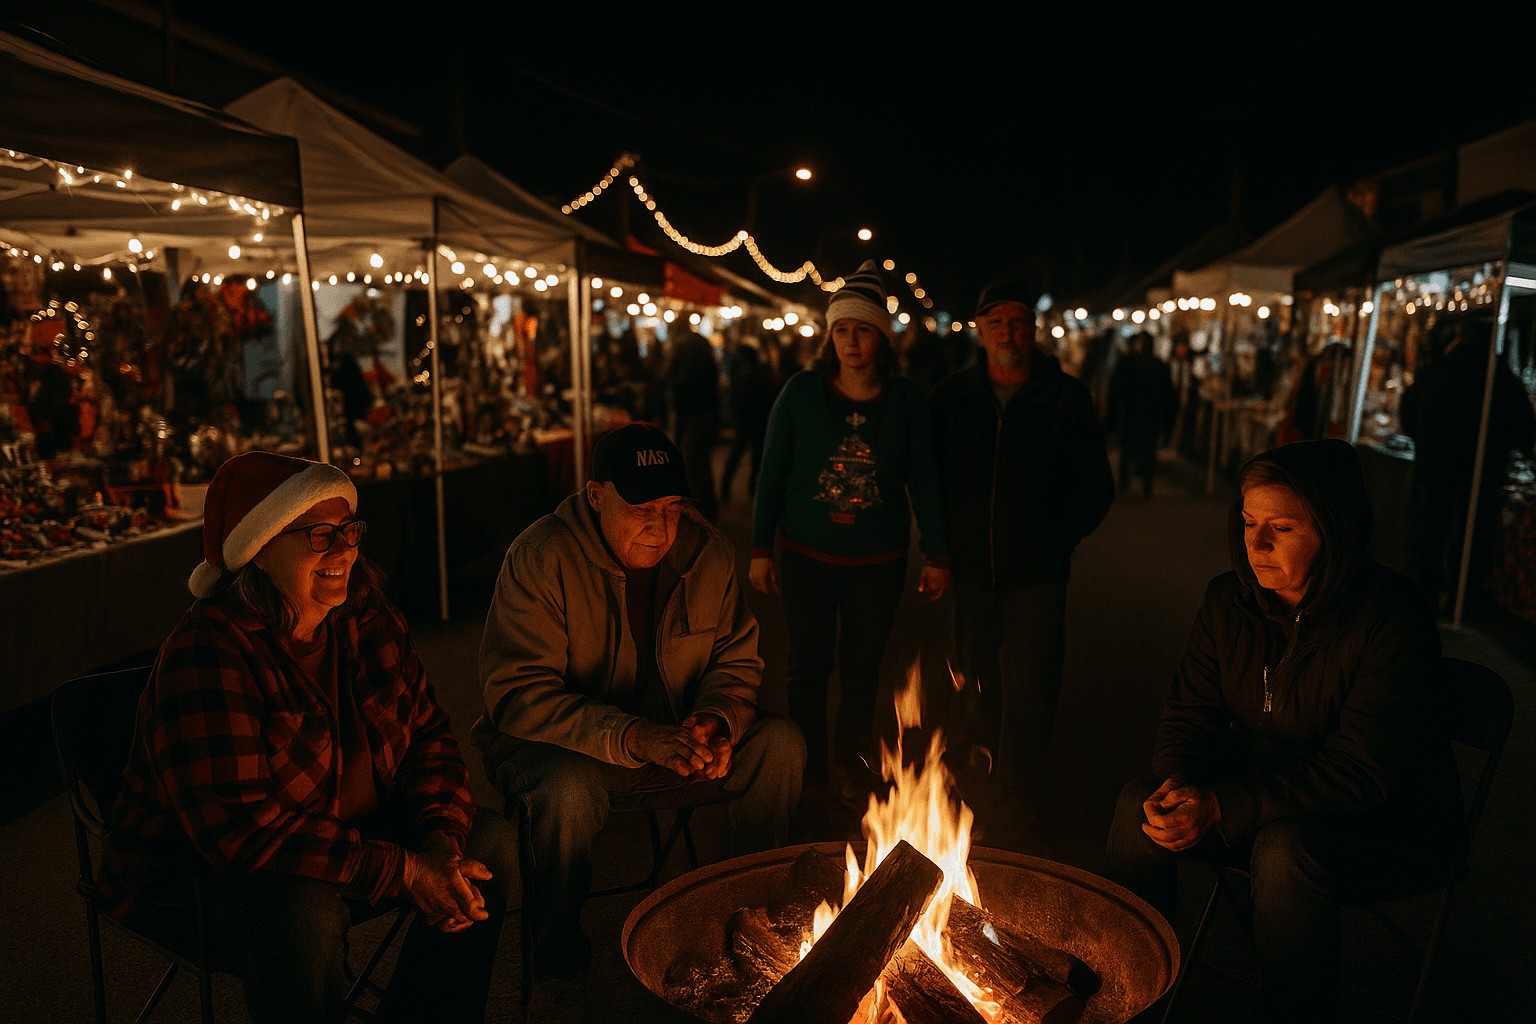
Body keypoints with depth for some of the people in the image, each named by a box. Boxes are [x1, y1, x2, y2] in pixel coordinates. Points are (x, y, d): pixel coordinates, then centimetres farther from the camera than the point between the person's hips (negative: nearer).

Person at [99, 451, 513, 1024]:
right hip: (213, 878, -7)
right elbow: (244, 831, -29)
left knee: (489, 839, -7)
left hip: (352, 839, 7)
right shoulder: (207, 655, -24)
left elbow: (426, 736, 2)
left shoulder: (367, 622, -3)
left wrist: (440, 840, -18)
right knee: (304, 910, -36)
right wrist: (404, 871, -29)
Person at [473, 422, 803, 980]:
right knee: (566, 786, -36)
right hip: (556, 746, -4)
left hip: (671, 741, 4)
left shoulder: (708, 552, -7)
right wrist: (633, 738, -37)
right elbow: (518, 695, -25)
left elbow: (737, 661, 3)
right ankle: (557, 945, -5)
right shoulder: (540, 558, -22)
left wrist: (718, 719, -22)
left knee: (778, 741, -13)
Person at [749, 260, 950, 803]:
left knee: (862, 670, 12)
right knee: (808, 666, 7)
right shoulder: (802, 391, -5)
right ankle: (808, 775, 24)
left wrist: (938, 555, 2)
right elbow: (771, 473, 0)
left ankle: (851, 771, 31)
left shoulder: (905, 399, -2)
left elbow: (923, 480, 2)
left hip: (879, 561, 1)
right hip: (807, 556, 0)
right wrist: (760, 549, -1)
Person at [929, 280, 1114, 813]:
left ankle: (1015, 794, 17)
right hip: (970, 571, 2)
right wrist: (944, 544, 6)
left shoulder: (1066, 398, -2)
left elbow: (1095, 488, 4)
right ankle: (969, 785, 31)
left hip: (1036, 576, -2)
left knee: (1028, 694, 0)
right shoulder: (951, 395, 3)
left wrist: (1057, 540, 0)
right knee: (974, 693, 13)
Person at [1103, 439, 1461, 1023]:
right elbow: (1190, 714, 1)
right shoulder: (1229, 601, -5)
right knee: (1140, 804, -18)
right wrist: (1180, 783, -22)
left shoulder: (1391, 619, -22)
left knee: (1286, 849, -35)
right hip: (1262, 792, 5)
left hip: (1383, 818, -5)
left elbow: (1362, 771, -26)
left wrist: (1222, 807, -32)